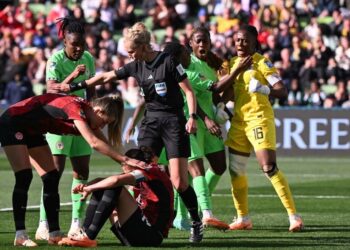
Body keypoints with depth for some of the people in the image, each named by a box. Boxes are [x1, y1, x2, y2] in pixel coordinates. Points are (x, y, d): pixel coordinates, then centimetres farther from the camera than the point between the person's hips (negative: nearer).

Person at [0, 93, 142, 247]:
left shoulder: (88, 118, -4)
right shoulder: (75, 108, -31)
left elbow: (107, 146, 2)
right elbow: (94, 143, -40)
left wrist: (128, 165, -8)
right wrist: (125, 159, -40)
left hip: (31, 131, 10)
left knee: (51, 179, 2)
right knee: (24, 177, -17)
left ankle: (54, 234, 2)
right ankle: (20, 236, -16)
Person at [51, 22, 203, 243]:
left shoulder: (168, 61, -11)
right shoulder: (136, 66, 5)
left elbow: (189, 91, -9)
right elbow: (106, 77, 13)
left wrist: (193, 117, -18)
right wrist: (75, 86, 13)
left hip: (174, 121, -6)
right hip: (151, 121, 6)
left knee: (179, 181, -9)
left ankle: (197, 223, 8)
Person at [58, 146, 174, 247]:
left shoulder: (153, 170, -7)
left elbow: (116, 180, -22)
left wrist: (89, 188, -10)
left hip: (151, 235, -9)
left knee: (115, 188, -22)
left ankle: (88, 236, -25)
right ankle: (85, 232, -6)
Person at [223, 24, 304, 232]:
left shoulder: (262, 63, -7)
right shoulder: (234, 63, 13)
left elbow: (282, 91, -15)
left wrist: (264, 89, -29)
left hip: (259, 118, -7)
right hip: (239, 120, 7)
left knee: (269, 168, -15)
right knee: (236, 169, 7)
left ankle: (294, 216, -13)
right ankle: (243, 218, 17)